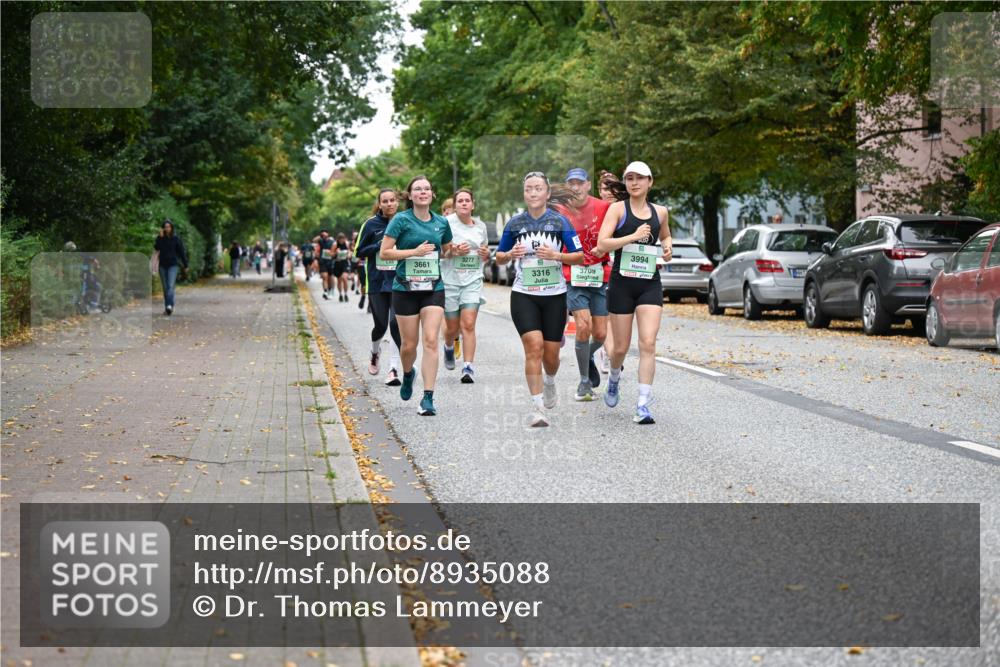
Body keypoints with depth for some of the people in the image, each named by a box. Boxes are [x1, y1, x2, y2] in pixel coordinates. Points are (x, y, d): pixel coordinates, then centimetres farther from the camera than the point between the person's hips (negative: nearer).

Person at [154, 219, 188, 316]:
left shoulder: (176, 238, -1)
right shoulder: (160, 238, 3)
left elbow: (182, 252, 3)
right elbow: (157, 248, -13)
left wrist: (185, 265, 4)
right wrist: (161, 237, -20)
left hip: (173, 265, -3)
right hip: (163, 265, 3)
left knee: (171, 286, -18)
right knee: (165, 288, 7)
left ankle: (169, 306, -31)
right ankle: (166, 308, 12)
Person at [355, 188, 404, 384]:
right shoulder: (371, 224, 1)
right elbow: (359, 252, 2)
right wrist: (379, 246, -13)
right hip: (377, 282, 0)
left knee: (396, 322, -13)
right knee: (380, 325, 7)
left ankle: (394, 368, -9)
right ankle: (375, 353, 40)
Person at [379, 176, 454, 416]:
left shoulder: (441, 223, 8)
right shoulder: (401, 220, -4)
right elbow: (384, 253, -9)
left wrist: (454, 252, 4)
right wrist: (415, 251, -15)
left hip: (433, 288, 2)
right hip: (405, 288, -2)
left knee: (431, 341, -12)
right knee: (409, 345, 4)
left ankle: (428, 398, -12)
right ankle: (408, 374, 40)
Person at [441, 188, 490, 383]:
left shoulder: (480, 226, 10)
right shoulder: (447, 223, -4)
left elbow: (485, 254, 23)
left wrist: (486, 254, 0)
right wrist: (454, 250, -20)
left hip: (473, 281, 2)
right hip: (450, 279, -2)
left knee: (468, 324, -12)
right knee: (452, 327, 8)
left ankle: (469, 367, -14)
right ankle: (449, 347, 43)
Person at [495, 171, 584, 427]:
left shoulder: (560, 222, -1)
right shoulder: (515, 223, 4)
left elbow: (580, 256, -1)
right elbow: (499, 257, 13)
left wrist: (556, 255, -17)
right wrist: (510, 254, -9)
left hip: (554, 295, 0)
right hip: (523, 295, 0)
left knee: (550, 353, 7)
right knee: (534, 346, -16)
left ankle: (549, 383, 42)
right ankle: (539, 407, -15)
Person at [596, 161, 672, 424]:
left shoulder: (660, 212, 9)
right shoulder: (618, 208, -3)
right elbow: (602, 244, -13)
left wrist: (667, 248, 7)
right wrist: (634, 236, -21)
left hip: (650, 284, 2)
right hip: (622, 282, -2)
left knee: (648, 343, -12)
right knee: (621, 347, 7)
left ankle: (643, 405, -10)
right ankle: (614, 379, 42)